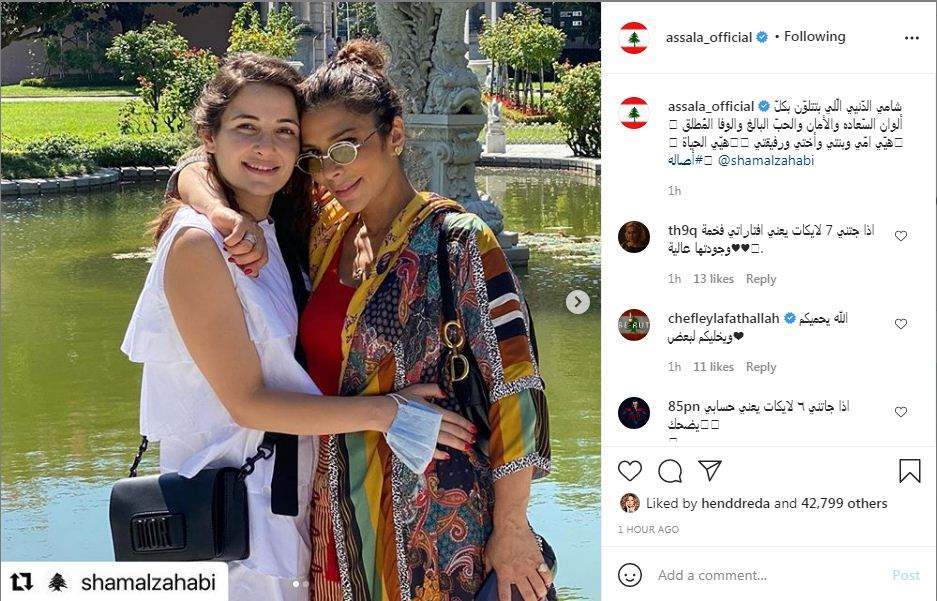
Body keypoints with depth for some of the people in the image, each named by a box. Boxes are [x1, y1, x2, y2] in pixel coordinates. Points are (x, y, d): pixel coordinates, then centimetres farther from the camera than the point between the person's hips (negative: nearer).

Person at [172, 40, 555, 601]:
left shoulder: (457, 243, -14)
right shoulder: (325, 232, 4)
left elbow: (514, 389, -15)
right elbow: (199, 169, 8)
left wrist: (510, 531, -14)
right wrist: (222, 215, -15)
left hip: (435, 517, -6)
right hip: (342, 508, 6)